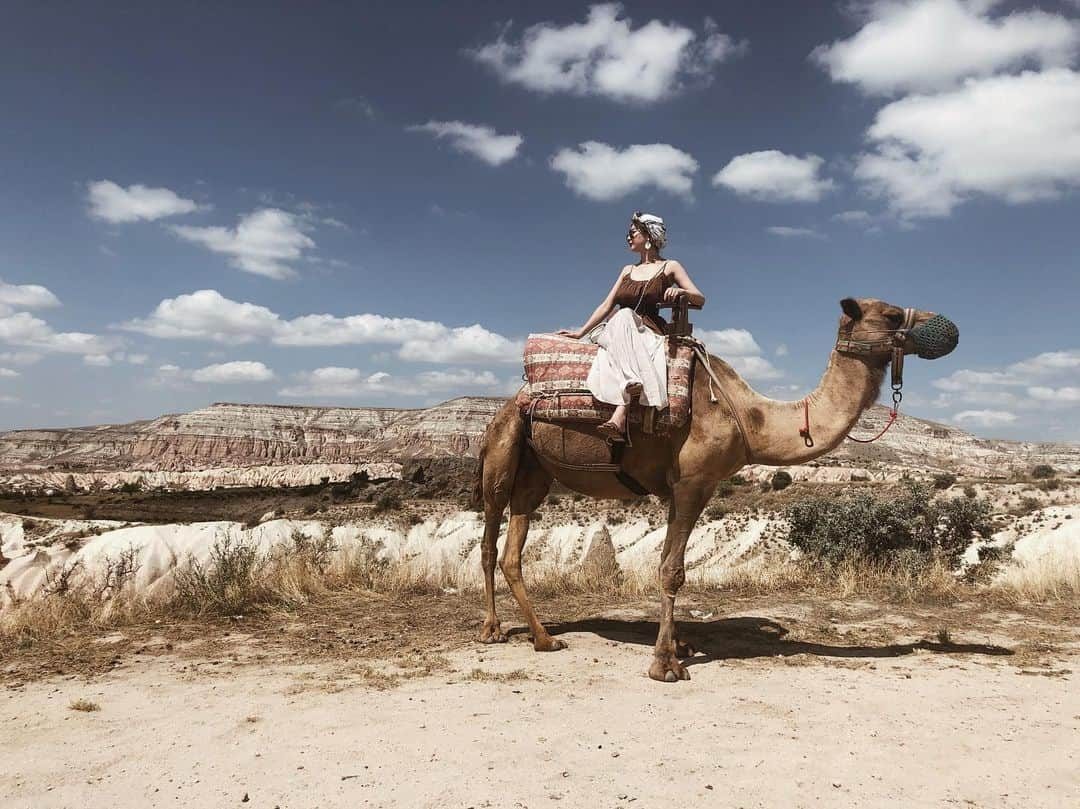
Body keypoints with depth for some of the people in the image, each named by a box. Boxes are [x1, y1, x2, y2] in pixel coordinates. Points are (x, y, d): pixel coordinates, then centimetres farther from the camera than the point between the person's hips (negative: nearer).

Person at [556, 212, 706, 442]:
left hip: (651, 333, -3)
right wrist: (580, 333, 13)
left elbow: (700, 299, 6)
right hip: (618, 333, 3)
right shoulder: (628, 270, 25)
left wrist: (681, 292, -16)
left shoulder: (669, 267, 13)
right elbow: (606, 306, 21)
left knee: (624, 317, -38)